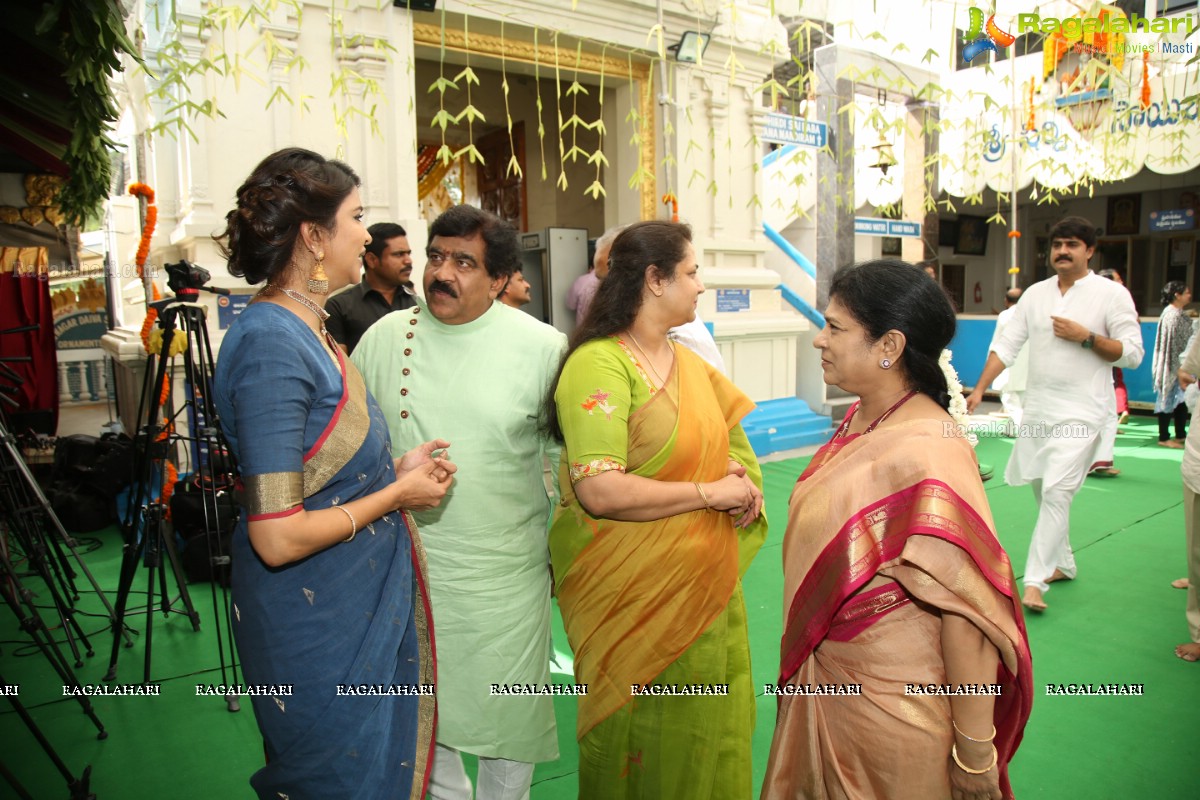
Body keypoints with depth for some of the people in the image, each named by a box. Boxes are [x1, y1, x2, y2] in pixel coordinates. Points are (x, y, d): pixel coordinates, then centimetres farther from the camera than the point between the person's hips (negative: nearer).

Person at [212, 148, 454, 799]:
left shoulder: (304, 328, 6)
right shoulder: (270, 344, -24)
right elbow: (277, 537, -27)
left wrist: (395, 469, 1)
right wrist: (397, 493, -15)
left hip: (366, 602, 9)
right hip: (319, 622, -9)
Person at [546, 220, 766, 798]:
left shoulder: (689, 361, 10)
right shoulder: (599, 365, -17)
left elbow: (727, 443, 21)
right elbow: (601, 492, -25)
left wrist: (738, 475, -3)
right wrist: (710, 493, -17)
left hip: (703, 588, 8)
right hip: (635, 593, -7)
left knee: (709, 733, 18)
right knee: (646, 741, 9)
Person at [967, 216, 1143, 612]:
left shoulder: (1112, 294, -5)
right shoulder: (1035, 294, 8)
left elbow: (1133, 354, -6)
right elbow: (1007, 345, 7)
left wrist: (1085, 337, -18)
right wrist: (979, 389, -1)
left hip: (1082, 411, -5)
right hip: (1037, 407, 5)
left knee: (1056, 491, -14)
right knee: (1043, 488, 14)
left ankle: (1035, 581, -11)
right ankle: (1063, 564, 33)